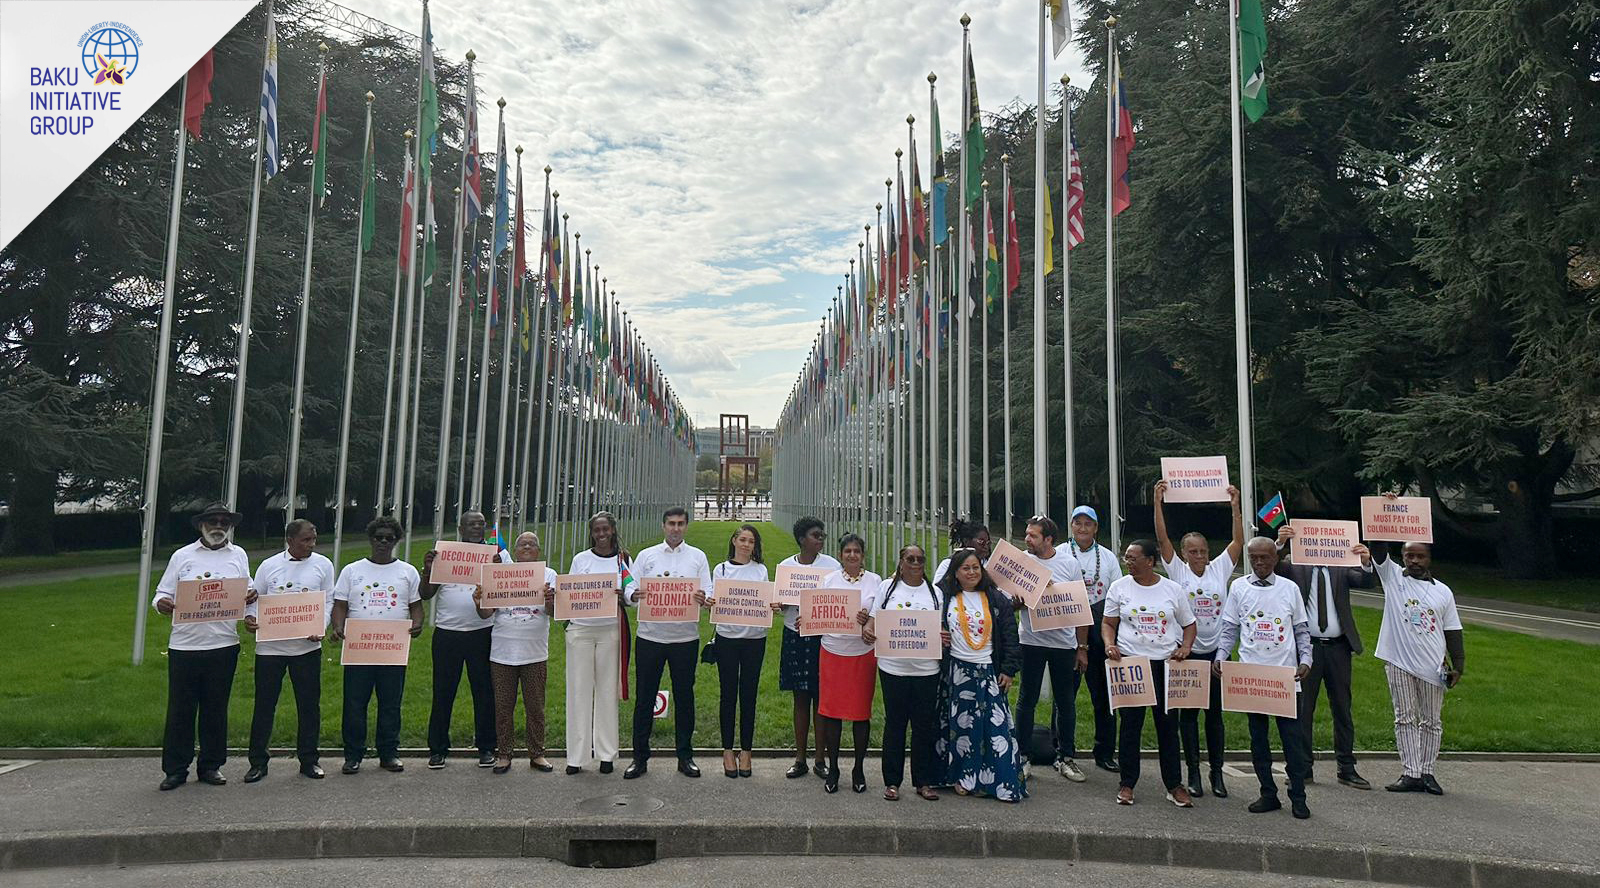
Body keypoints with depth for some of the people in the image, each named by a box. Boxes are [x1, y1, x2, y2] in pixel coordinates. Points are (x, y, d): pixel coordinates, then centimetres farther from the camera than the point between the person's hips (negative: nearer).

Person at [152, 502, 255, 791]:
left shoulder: (238, 555, 10)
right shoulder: (182, 556, 5)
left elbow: (246, 593, 13)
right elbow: (162, 593, 5)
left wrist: (251, 598, -10)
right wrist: (161, 603, -17)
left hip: (223, 644, 1)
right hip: (184, 645, -1)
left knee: (216, 709, 9)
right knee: (180, 709, 4)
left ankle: (211, 766, 20)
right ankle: (175, 769, 15)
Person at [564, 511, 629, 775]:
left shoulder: (623, 560, 6)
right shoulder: (580, 559, 7)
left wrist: (621, 597, -14)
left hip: (610, 630, 0)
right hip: (580, 629, 0)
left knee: (607, 690, 3)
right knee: (579, 690, 1)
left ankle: (607, 753, 12)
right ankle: (577, 755, 7)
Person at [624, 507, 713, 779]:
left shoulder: (698, 557, 8)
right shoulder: (646, 555, 8)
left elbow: (708, 592, 4)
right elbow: (630, 591, 5)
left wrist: (703, 599, -19)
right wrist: (634, 596, -19)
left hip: (686, 637, 0)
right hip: (650, 636, 0)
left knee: (684, 696, 7)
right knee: (644, 697, 4)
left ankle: (685, 756, 19)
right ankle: (640, 757, 14)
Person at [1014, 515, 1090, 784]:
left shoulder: (1069, 563, 0)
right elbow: (1009, 604, 5)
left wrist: (1082, 647, 3)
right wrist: (1021, 601, -18)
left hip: (1064, 643, 1)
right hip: (1031, 641, -1)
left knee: (1066, 701, 9)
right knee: (1027, 699, 3)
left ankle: (1066, 757, 22)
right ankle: (1021, 757, 13)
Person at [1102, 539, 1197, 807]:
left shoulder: (1173, 590, 3)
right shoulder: (1119, 588, 3)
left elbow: (1189, 624, 12)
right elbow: (1108, 623, 7)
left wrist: (1185, 647, -6)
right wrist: (1109, 644, -12)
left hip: (1166, 664, 1)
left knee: (1168, 724, 5)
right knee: (1130, 724, 2)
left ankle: (1174, 785, 16)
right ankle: (1127, 784, 13)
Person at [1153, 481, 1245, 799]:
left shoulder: (1219, 569, 5)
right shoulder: (1177, 571, -1)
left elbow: (1239, 541, 0)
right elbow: (1162, 539, -9)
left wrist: (1236, 506, -5)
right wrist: (1158, 502, -14)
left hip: (1216, 652, 2)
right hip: (1186, 653, -2)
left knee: (1215, 712, 8)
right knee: (1188, 712, 5)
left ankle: (1217, 772, 17)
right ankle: (1193, 772, 14)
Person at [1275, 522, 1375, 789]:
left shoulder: (1341, 568, 7)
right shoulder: (1295, 566, 2)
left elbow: (1366, 582, -7)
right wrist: (1281, 543, -33)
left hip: (1338, 647, 2)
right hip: (1307, 645, -2)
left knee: (1342, 709, 10)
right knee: (1302, 709, 3)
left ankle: (1347, 769, 19)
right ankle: (1303, 768, 11)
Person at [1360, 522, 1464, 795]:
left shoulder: (1443, 592, 8)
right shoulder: (1393, 577, 3)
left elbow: (1453, 633, 9)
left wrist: (1458, 666, 1)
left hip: (1433, 666, 2)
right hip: (1398, 661, -2)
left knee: (1432, 721, 7)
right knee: (1405, 719, 2)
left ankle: (1427, 773, 16)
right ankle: (1411, 774, 6)